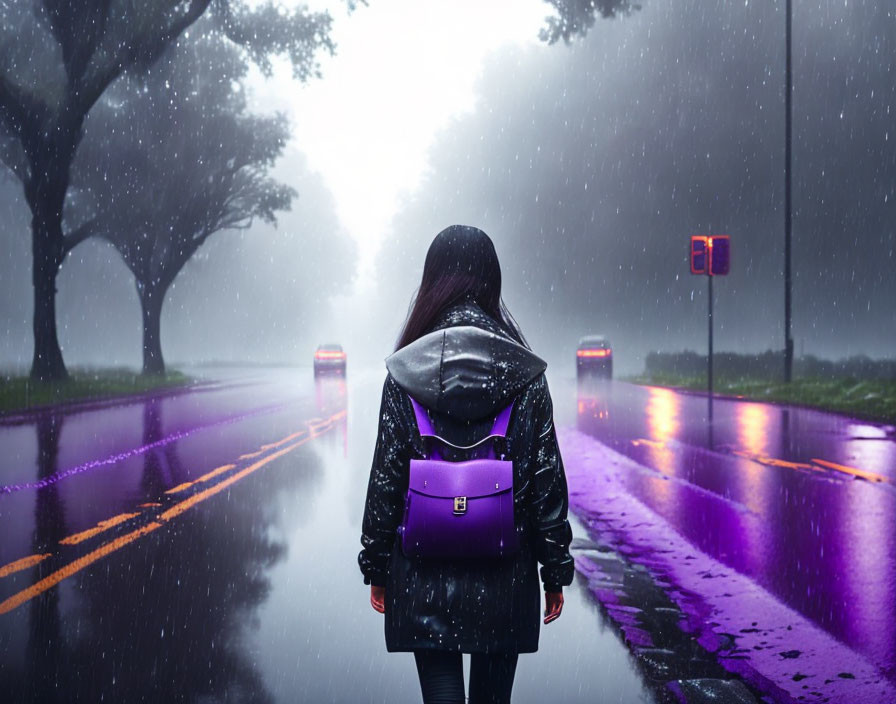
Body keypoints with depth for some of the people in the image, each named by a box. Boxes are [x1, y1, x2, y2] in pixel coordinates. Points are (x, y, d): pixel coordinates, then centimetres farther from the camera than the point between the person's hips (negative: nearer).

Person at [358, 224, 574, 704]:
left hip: (425, 579, -1)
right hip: (505, 578, 1)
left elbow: (386, 477, -3)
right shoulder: (524, 376, -2)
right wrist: (556, 569, 6)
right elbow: (548, 479, -2)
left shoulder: (405, 374, -4)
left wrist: (376, 566, 7)